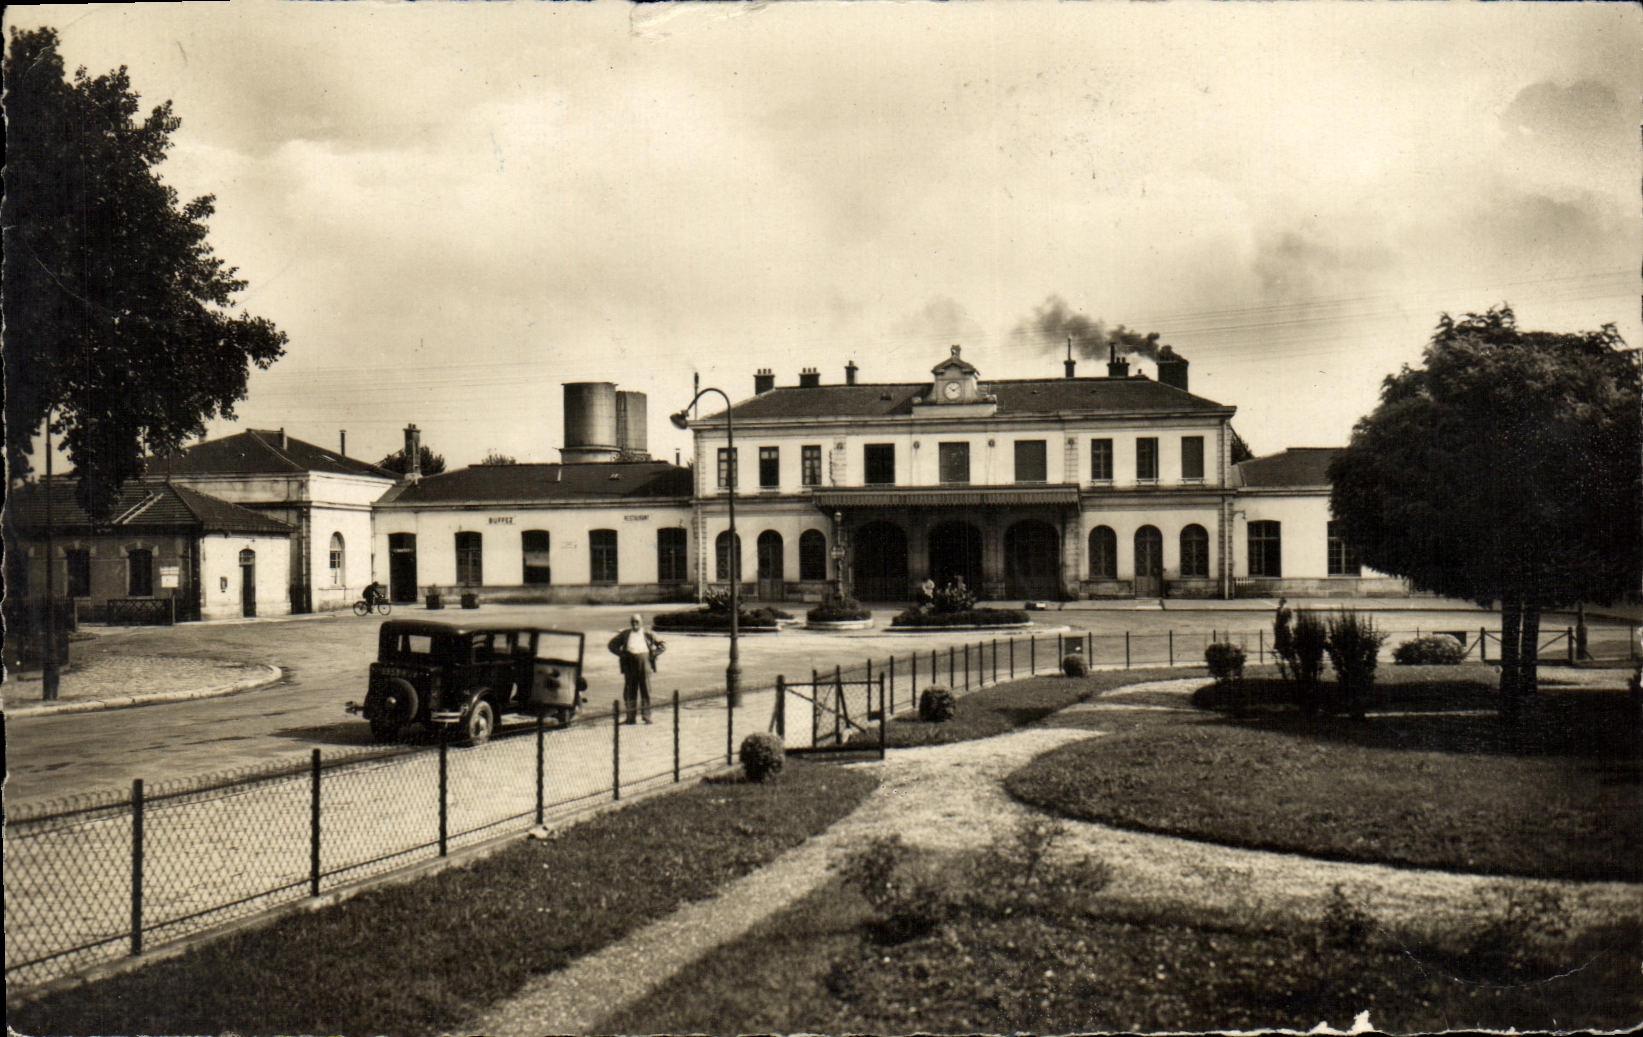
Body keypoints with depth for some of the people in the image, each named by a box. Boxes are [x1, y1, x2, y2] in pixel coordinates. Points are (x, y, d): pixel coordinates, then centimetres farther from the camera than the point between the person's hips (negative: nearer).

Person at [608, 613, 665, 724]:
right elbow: (612, 644, 17)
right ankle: (630, 717, 8)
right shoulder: (625, 634, 10)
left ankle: (647, 717, 2)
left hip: (644, 662, -1)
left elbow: (662, 646, 10)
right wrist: (621, 654, 2)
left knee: (645, 690, -2)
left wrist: (653, 655, -3)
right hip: (629, 663, 1)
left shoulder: (647, 634, 6)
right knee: (630, 691, 3)